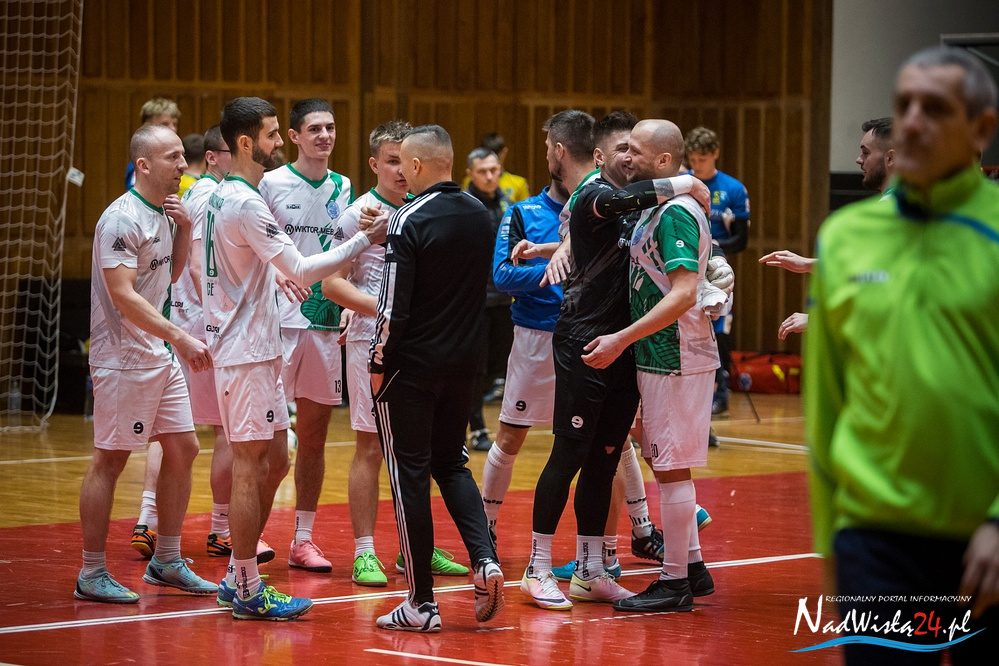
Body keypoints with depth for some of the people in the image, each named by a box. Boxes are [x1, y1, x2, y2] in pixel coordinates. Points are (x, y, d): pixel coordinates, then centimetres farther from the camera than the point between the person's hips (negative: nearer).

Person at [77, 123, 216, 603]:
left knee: (183, 449, 10)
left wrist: (185, 230, 6)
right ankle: (91, 575, 2)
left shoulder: (162, 213, 11)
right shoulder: (122, 219, -17)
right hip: (122, 360, -9)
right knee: (110, 459, -4)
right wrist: (180, 338, -28)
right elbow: (123, 296, -24)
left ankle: (166, 561, 20)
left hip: (160, 356, 9)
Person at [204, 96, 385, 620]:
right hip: (246, 351, -10)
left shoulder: (221, 196, 14)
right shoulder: (246, 203, -18)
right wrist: (366, 240, -18)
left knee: (273, 462, 14)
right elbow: (301, 271, -22)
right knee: (250, 467, -5)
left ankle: (237, 578, 19)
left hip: (254, 348, 10)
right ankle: (248, 591, 0)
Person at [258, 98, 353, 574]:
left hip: (326, 322, 5)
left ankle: (303, 538, 13)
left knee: (314, 435, 8)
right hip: (279, 321, -5)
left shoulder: (343, 188, 11)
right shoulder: (271, 184, -3)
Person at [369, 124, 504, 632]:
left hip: (412, 363, -6)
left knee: (410, 474, 2)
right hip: (465, 361, 6)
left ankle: (421, 603, 3)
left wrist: (379, 361, -8)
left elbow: (395, 304, -17)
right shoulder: (480, 215, 5)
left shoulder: (411, 220, -16)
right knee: (450, 463, 20)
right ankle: (485, 559, -1)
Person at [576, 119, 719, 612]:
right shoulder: (654, 209, 13)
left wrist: (621, 339, -24)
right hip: (662, 356, 10)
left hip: (675, 359, -10)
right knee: (664, 461, 16)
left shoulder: (676, 213, -18)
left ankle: (676, 583, 2)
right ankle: (692, 567, 23)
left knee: (671, 466, -4)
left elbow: (683, 294, -25)